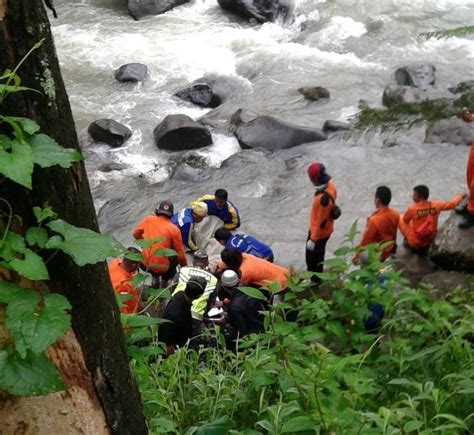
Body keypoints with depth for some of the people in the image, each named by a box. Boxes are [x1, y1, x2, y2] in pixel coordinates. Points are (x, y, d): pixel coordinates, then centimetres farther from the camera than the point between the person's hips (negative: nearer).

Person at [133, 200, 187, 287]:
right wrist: (184, 265, 18)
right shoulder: (174, 229, -9)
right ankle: (165, 280, 20)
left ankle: (155, 278, 24)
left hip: (145, 264, 3)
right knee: (177, 255, 24)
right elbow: (180, 252, -1)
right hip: (162, 267, -3)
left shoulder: (148, 219, -3)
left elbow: (136, 234, 10)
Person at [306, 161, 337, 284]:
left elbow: (321, 221, -29)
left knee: (313, 256, 14)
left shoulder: (324, 198, -39)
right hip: (325, 229, 9)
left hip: (320, 231, -9)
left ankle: (314, 280, 36)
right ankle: (315, 276, 51)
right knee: (318, 254, 29)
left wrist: (313, 239, -18)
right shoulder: (330, 184, -12)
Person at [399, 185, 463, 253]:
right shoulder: (436, 205, -12)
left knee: (400, 218, 11)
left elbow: (405, 220, -1)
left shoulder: (412, 208, -21)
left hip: (415, 243, -4)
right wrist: (459, 196, 26)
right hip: (430, 241, 4)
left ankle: (409, 243, 15)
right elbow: (452, 204, 4)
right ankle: (425, 247, 21)